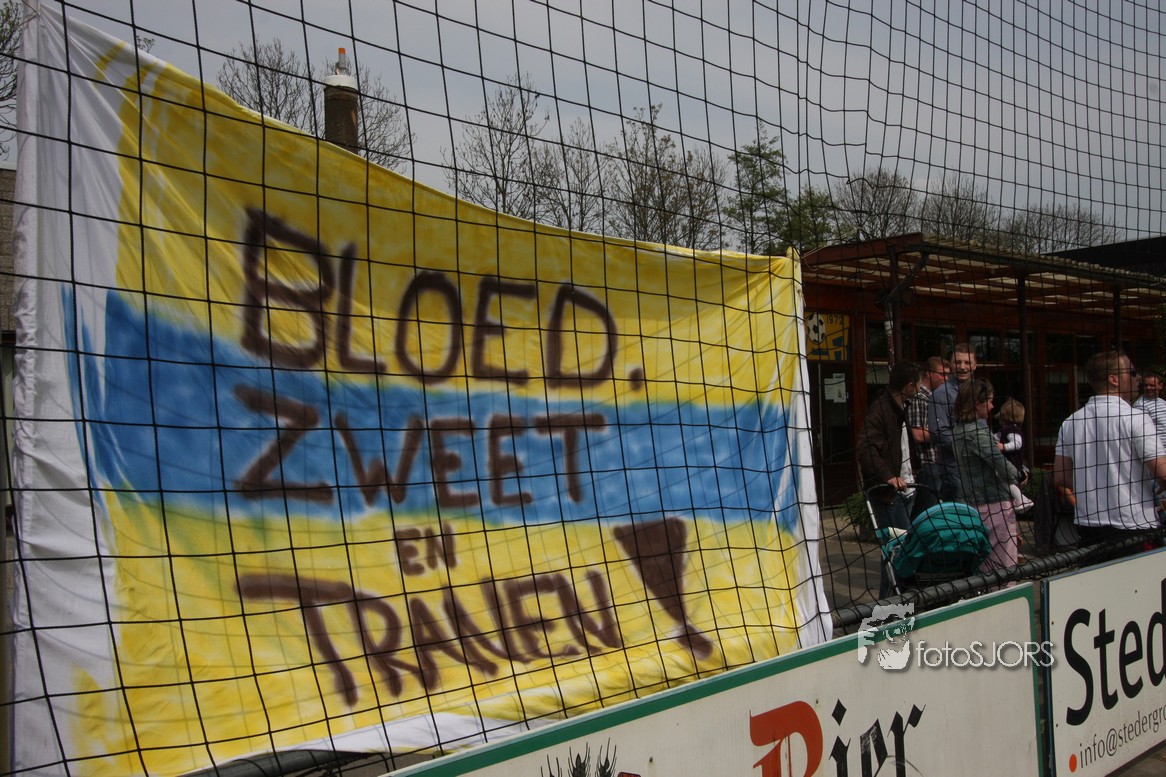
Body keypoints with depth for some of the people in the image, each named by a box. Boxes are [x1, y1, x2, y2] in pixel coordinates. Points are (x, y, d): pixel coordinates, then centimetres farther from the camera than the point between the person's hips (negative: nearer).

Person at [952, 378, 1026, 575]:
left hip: (973, 503, 9)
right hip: (994, 503, -9)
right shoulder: (977, 431, -18)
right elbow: (999, 463, -17)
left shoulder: (958, 430, 11)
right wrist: (1019, 477, 1)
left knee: (983, 563, 15)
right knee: (1005, 564, -3)